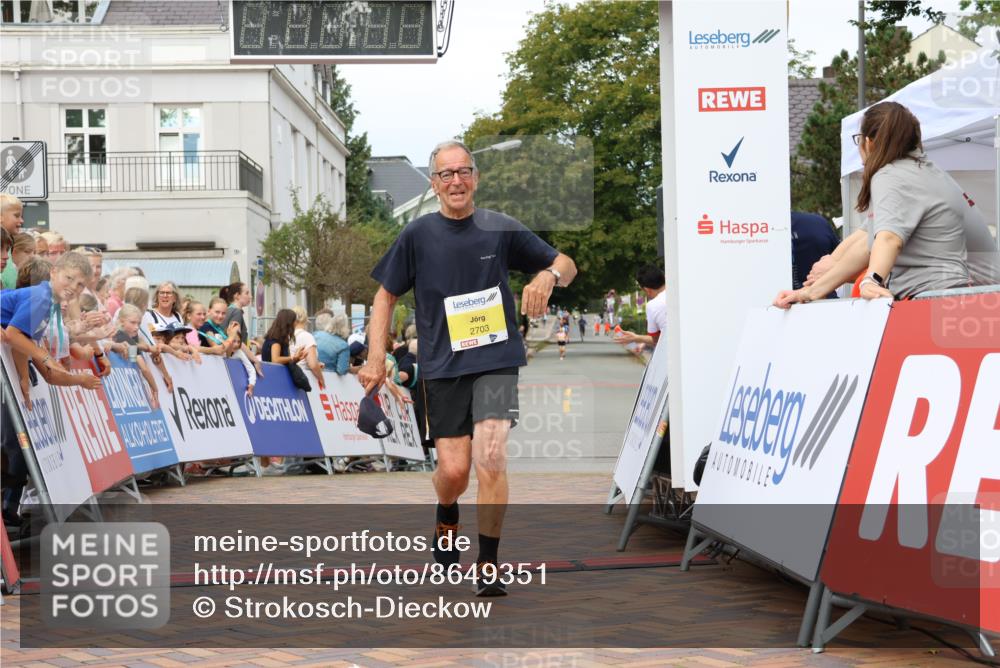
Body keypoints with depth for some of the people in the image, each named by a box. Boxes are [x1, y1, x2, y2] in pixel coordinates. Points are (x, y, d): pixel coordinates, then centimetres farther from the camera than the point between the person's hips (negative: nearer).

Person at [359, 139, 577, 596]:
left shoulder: (501, 229, 2)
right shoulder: (417, 235, 3)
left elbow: (566, 265, 10)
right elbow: (386, 296, 11)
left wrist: (548, 276, -14)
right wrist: (376, 359, 2)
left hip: (496, 358, -1)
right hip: (442, 366, 1)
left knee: (490, 459, -17)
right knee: (453, 469, -3)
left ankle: (488, 566, -3)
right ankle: (446, 518, 35)